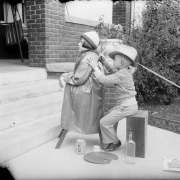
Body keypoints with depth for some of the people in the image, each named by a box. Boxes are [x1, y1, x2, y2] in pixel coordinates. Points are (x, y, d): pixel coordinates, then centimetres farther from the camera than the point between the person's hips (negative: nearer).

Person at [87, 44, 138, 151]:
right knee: (111, 114, 27)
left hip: (126, 106, -10)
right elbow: (113, 70, 24)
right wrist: (104, 61, 15)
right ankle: (112, 139, 35)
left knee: (105, 122, -5)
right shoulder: (126, 71, 8)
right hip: (129, 105, 10)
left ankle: (114, 143, 14)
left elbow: (104, 80, -26)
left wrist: (95, 67, -18)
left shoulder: (121, 75, -22)